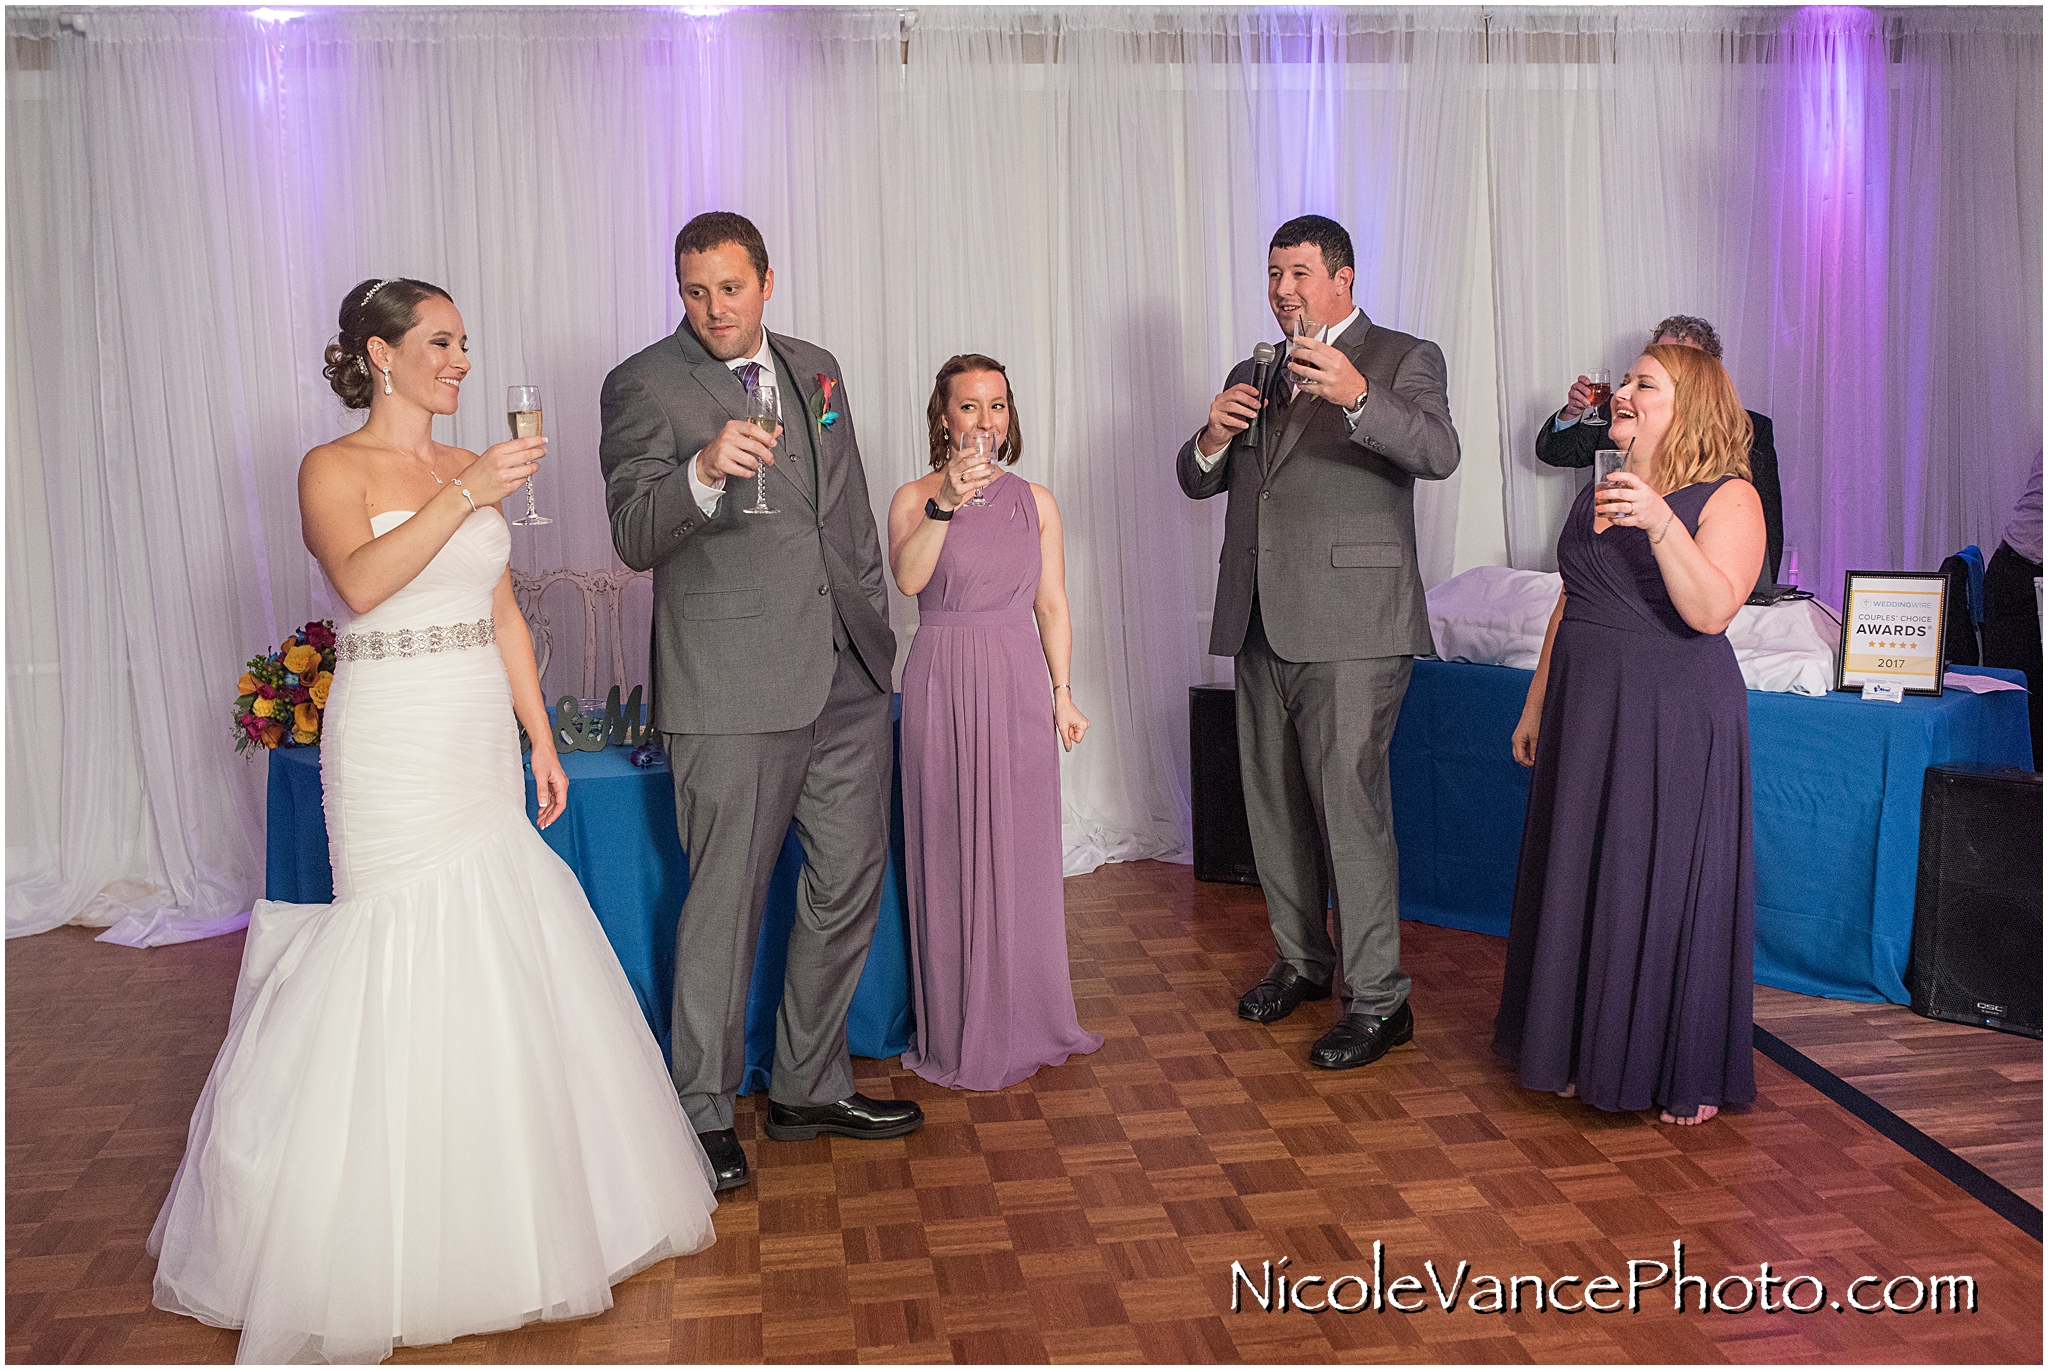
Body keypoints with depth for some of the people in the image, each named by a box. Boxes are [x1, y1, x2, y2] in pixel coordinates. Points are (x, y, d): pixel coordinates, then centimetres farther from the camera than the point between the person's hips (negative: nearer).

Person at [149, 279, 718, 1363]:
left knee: (509, 959, 9)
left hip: (481, 742, 6)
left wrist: (540, 739, 11)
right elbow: (362, 582, -24)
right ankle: (387, 1236, 13)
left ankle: (510, 1200, 27)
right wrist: (465, 496, -27)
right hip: (392, 744, -6)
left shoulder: (471, 470, 13)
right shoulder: (333, 468, -5)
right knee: (406, 964, -3)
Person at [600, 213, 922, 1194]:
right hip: (734, 689, -6)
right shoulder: (645, 385, -5)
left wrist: (874, 626, 19)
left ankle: (810, 1089, 28)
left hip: (848, 673, 7)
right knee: (727, 902, 0)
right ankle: (704, 1113, 17)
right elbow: (634, 539, -15)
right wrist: (703, 472, -32)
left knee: (849, 887, 13)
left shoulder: (815, 369, 14)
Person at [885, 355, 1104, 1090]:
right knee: (952, 853, 2)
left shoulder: (1035, 501, 9)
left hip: (1019, 684, 3)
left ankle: (1026, 1020, 24)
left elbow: (1052, 604, 10)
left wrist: (1063, 691, 4)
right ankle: (962, 1034, 15)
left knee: (1023, 851, 8)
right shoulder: (913, 498, 0)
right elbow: (908, 578, -18)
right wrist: (946, 503, -29)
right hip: (943, 682, -3)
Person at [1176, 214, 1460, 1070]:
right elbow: (1199, 482, 18)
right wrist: (1212, 438, -5)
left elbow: (1439, 454, -17)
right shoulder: (1253, 373, 20)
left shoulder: (1402, 359, 1)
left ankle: (1378, 1000, 0)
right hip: (1260, 625, 7)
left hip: (1349, 629, -7)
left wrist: (1356, 396, -33)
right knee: (1274, 806, 14)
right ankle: (1301, 961, 30)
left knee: (1351, 808, -9)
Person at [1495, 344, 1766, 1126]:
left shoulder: (1728, 499, -7)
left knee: (1670, 884, 0)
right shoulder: (1597, 495, 13)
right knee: (1580, 879, 11)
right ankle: (1583, 1054, 25)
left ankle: (1685, 1074, 16)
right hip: (1587, 710, 6)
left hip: (1675, 717, -6)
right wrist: (1537, 704, 16)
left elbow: (1710, 610, -22)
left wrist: (1661, 524, -32)